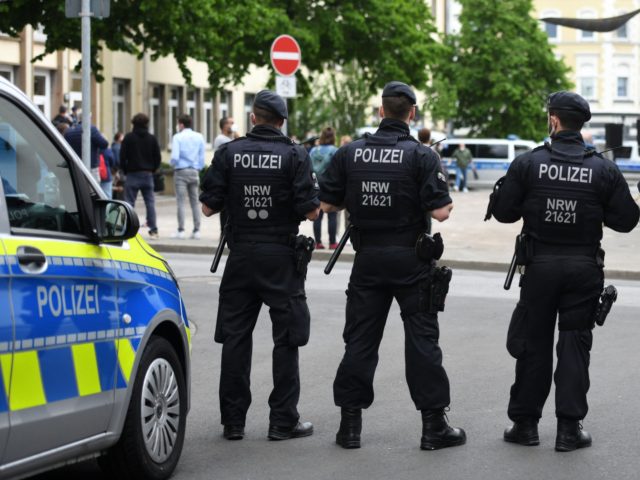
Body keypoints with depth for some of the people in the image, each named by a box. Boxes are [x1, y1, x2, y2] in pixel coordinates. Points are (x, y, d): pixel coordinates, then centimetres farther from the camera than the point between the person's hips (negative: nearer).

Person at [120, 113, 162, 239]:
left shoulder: (129, 138, -5)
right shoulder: (152, 139, 5)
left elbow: (122, 157, -6)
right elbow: (157, 158, 6)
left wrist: (125, 171, 5)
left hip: (132, 175, -3)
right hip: (148, 175, 3)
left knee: (129, 202, 0)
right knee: (150, 202, 5)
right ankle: (153, 230, 0)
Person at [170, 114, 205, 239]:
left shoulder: (178, 137, -7)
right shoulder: (199, 137, 7)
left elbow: (174, 157, -14)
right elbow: (202, 157, 7)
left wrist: (173, 164, 7)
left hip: (181, 171, -4)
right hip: (194, 172, 4)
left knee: (181, 201, -2)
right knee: (195, 201, 7)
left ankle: (181, 230, -4)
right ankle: (196, 230, 5)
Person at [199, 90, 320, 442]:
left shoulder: (228, 153, -3)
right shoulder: (294, 156, -7)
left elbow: (208, 207, -2)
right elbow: (311, 211, -11)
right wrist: (313, 199, 12)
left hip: (241, 255, 2)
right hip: (282, 256, -2)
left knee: (235, 338, 9)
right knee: (286, 339, 6)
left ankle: (233, 420, 12)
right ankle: (283, 420, 7)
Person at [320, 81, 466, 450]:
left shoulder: (349, 154, 0)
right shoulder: (422, 156, -10)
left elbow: (328, 204, 3)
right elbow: (440, 211, -15)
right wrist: (448, 204, 7)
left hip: (368, 259, 3)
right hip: (411, 261, -3)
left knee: (360, 340, 9)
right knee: (422, 339, 3)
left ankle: (350, 424, 12)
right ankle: (434, 425, 6)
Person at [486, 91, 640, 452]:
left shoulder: (528, 164, -7)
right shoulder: (603, 170, -5)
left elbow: (503, 212, -5)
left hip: (540, 265, 0)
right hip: (584, 268, 0)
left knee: (534, 344, 10)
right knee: (575, 345, 6)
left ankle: (525, 422, 15)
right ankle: (570, 428, 5)